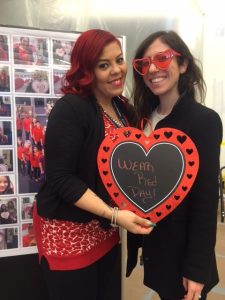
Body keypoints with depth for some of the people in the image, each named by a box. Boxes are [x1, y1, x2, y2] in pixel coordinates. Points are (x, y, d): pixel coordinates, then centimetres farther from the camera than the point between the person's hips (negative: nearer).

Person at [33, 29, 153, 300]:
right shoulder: (70, 109, -19)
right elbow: (61, 179, -22)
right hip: (68, 231, -7)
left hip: (105, 229, 7)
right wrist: (114, 214, -26)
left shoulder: (124, 109, 4)